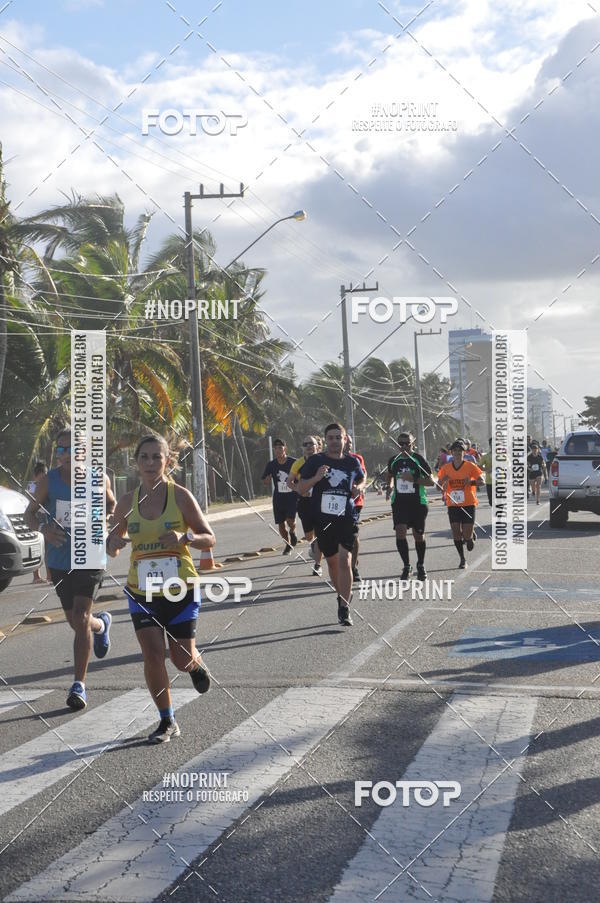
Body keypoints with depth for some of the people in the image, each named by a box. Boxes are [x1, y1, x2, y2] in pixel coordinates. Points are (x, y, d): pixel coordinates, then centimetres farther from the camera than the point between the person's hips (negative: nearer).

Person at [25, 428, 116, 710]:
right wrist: (43, 529, -20)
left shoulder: (98, 480, -6)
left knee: (81, 619, -13)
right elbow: (29, 513, 2)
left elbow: (112, 507, 13)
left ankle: (79, 685, -5)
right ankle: (101, 624, 51)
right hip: (59, 562, 3)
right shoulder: (48, 481, -5)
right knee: (75, 622, 15)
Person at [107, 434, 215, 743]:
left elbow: (209, 539, -3)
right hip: (142, 590, 2)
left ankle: (196, 663, 42)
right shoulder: (128, 501, 1)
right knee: (152, 656, -7)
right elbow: (113, 545, 10)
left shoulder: (180, 495, -7)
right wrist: (115, 543, -14)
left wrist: (185, 536, -23)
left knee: (183, 659, 4)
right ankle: (167, 722, 10)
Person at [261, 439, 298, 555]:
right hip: (278, 497, 3)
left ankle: (292, 532, 16)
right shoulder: (271, 464, 1)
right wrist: (267, 479, -15)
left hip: (292, 496, -3)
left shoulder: (293, 462, -7)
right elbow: (265, 482, 7)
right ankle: (287, 545, 26)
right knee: (281, 524, 4)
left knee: (290, 520, -19)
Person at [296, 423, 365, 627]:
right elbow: (300, 489, -1)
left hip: (347, 518, -1)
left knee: (344, 559, -16)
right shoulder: (315, 461, 0)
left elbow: (362, 478, 25)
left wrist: (359, 488, 2)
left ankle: (344, 608, -15)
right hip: (323, 519, 1)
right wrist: (316, 478, -19)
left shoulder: (352, 462, 5)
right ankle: (343, 596, 37)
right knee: (332, 561, 13)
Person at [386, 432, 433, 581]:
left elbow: (430, 481, -8)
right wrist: (389, 487, 16)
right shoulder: (393, 460, 7)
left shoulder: (418, 459, -5)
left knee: (418, 535, 7)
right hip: (399, 502, 2)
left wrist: (413, 479, -19)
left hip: (418, 502, -2)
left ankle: (420, 566, 28)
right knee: (400, 532, -14)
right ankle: (406, 566, -2)